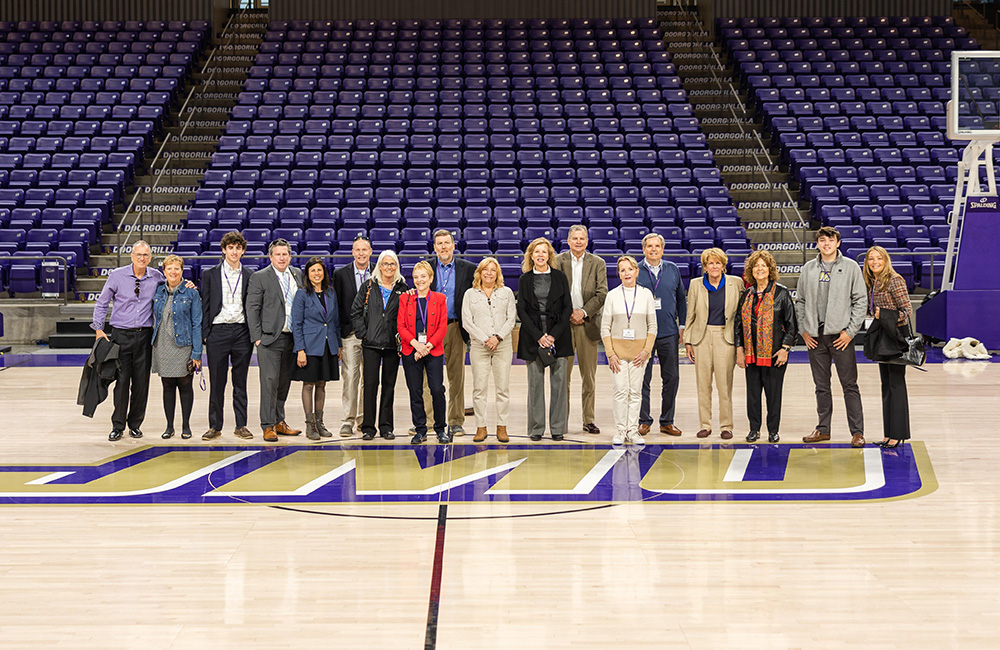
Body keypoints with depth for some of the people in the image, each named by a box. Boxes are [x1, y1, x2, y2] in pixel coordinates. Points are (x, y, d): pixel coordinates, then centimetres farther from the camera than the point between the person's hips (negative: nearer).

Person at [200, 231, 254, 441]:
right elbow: (205, 306, 4)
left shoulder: (249, 276, 8)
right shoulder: (210, 275, 5)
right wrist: (205, 334, -2)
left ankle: (241, 425, 12)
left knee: (240, 382, 6)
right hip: (218, 331, -1)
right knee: (217, 382, 2)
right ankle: (215, 426, 10)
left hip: (242, 332, 1)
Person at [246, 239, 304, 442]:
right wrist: (257, 337, -10)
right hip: (270, 338, -5)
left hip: (292, 338, 5)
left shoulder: (297, 274, 12)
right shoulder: (259, 277, -3)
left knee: (284, 382, 11)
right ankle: (268, 426, -4)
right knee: (270, 381, -8)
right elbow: (252, 309, -4)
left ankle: (279, 422, 21)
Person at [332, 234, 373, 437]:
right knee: (350, 376, -5)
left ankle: (364, 419, 16)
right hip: (350, 334, -1)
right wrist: (337, 339, -1)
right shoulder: (341, 274, 3)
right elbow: (336, 306, 3)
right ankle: (348, 421, -1)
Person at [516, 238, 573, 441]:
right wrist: (538, 336, -9)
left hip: (558, 337, 0)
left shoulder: (560, 277, 6)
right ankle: (536, 429, 5)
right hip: (532, 338, 0)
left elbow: (567, 308, 2)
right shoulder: (525, 280, 7)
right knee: (535, 383, 0)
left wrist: (554, 335, -8)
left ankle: (557, 428, 5)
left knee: (558, 382, -1)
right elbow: (521, 310, 2)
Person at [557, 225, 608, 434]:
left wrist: (583, 312, -11)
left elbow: (602, 293, -1)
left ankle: (589, 419, 10)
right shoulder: (558, 262, 4)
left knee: (589, 375, 3)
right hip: (563, 323, -1)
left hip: (588, 323, 1)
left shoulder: (598, 263, 6)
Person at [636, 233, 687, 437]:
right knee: (643, 379, 1)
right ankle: (644, 421, 11)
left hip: (669, 333, 2)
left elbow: (681, 299, 14)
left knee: (671, 377, 4)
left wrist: (682, 325, 8)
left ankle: (667, 422, 13)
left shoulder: (673, 270, 9)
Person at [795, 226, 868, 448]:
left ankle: (857, 431, 1)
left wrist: (850, 331, -7)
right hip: (815, 336, 3)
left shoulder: (851, 267, 0)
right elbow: (800, 301, 14)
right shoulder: (807, 269, 9)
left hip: (841, 335, -3)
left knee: (849, 385, -2)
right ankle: (823, 428, 19)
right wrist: (803, 330, 4)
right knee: (821, 386, 10)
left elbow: (860, 301, -1)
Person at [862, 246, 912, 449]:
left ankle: (898, 434, -4)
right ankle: (889, 433, 15)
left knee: (896, 383, -6)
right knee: (886, 384, 10)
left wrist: (886, 317, -25)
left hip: (896, 336, -9)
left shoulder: (894, 281, -11)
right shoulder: (871, 283, 12)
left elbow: (908, 310, -14)